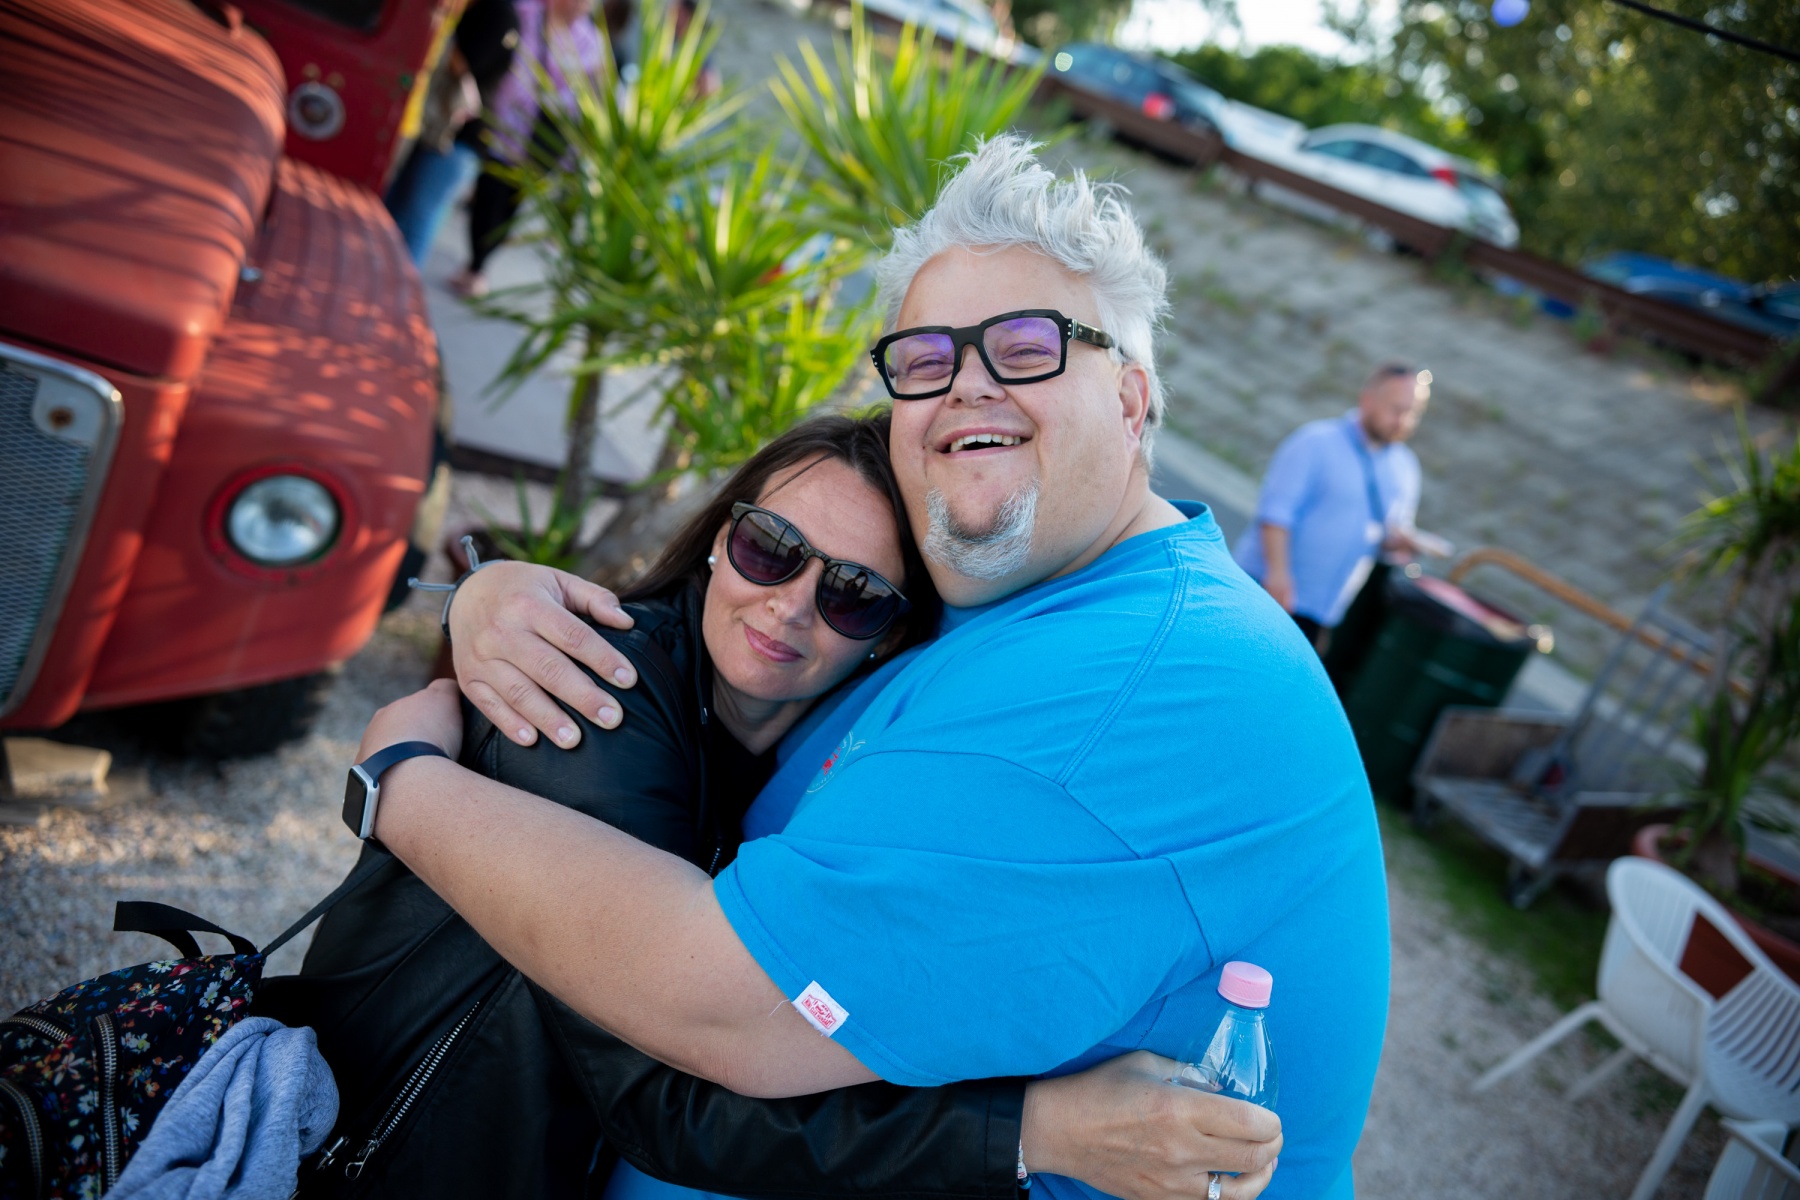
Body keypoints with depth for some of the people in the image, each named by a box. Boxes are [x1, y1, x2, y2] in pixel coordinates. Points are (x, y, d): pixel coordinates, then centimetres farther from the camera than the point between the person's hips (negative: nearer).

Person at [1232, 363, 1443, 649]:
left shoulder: (1404, 467, 12)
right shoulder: (1316, 442, -8)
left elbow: (1390, 533, 19)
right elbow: (1276, 510, -15)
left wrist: (1401, 542, -5)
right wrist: (1278, 571, -25)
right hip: (1273, 590, -6)